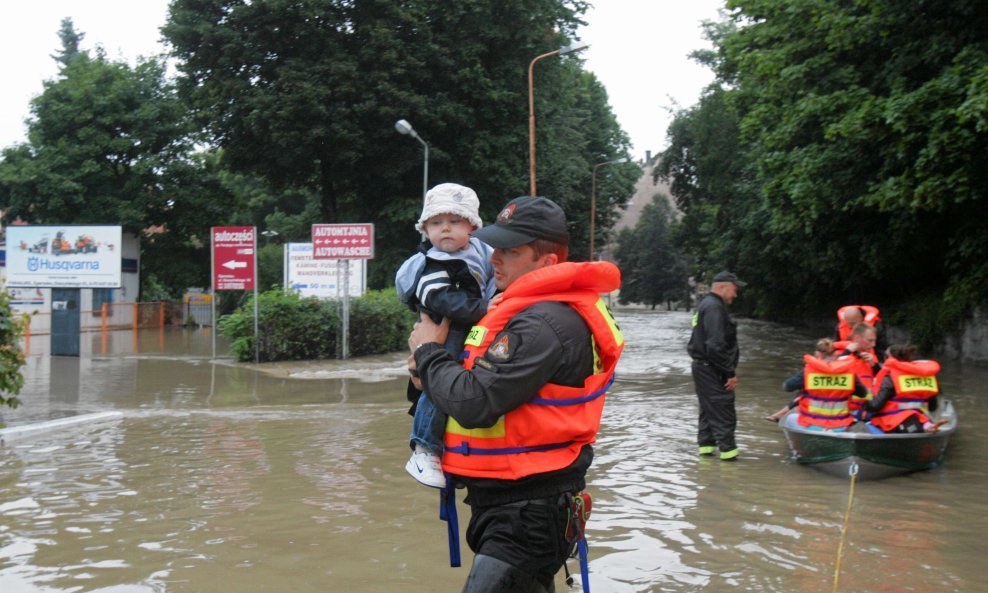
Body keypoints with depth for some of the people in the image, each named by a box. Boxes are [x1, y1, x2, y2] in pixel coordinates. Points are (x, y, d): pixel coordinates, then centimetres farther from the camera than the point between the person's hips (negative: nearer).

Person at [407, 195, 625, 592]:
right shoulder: (534, 309, 12)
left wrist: (427, 352, -10)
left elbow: (474, 404, -27)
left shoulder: (544, 325, -22)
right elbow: (496, 379, 18)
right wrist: (435, 363, 0)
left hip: (527, 512, -11)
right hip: (518, 501, 11)